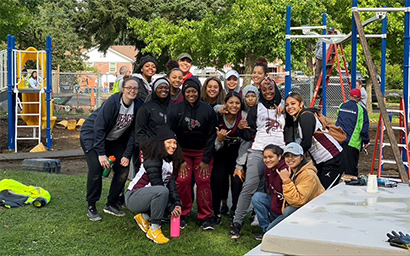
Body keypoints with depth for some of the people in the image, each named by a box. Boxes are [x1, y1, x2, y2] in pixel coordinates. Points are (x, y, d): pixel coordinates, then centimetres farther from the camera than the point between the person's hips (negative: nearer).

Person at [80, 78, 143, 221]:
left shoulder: (138, 106, -10)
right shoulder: (112, 102, -26)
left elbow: (133, 133, -2)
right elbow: (99, 128, -26)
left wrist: (127, 155, -7)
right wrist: (101, 154, -29)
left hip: (114, 140, 6)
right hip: (92, 135, -6)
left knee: (123, 169, -4)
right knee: (96, 168, -20)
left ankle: (111, 204, 12)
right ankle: (91, 207, -4)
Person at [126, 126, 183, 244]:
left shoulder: (171, 161, 7)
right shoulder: (153, 160, -19)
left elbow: (171, 184, -2)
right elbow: (157, 185, -23)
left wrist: (177, 204, -17)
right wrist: (171, 208, -22)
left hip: (148, 195, 9)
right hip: (133, 197, -9)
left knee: (177, 203, -1)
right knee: (162, 191, -34)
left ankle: (144, 216, 8)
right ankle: (154, 230, -22)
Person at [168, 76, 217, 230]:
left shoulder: (208, 110, -6)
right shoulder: (175, 110, -6)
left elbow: (211, 136, -3)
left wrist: (206, 160, -7)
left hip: (202, 151, 0)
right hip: (182, 151, 0)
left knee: (203, 181, -10)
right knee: (182, 180, -12)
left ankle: (205, 217, 1)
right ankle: (183, 214, 5)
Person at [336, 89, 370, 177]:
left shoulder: (341, 106, 13)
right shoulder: (361, 109, -3)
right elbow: (364, 128, -5)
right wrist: (366, 141, 5)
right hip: (351, 142, -5)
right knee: (351, 168, -2)